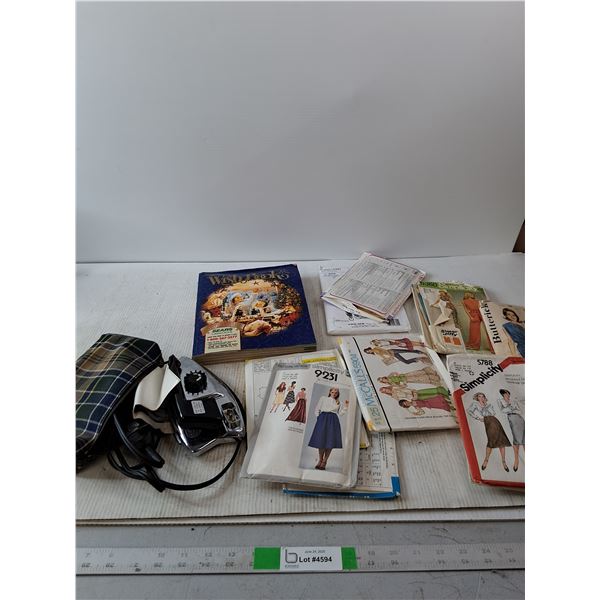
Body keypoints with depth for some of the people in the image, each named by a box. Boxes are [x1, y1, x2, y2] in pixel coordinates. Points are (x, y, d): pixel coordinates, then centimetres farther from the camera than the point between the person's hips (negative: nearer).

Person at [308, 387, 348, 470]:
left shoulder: (338, 403, 22)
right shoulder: (323, 398, 17)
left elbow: (340, 413, 11)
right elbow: (317, 410, 13)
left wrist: (345, 406, 3)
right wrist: (319, 417, 0)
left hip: (333, 421, 2)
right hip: (323, 419, -1)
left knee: (330, 441, -7)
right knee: (321, 439, -7)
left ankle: (324, 462, -1)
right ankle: (320, 460, 8)